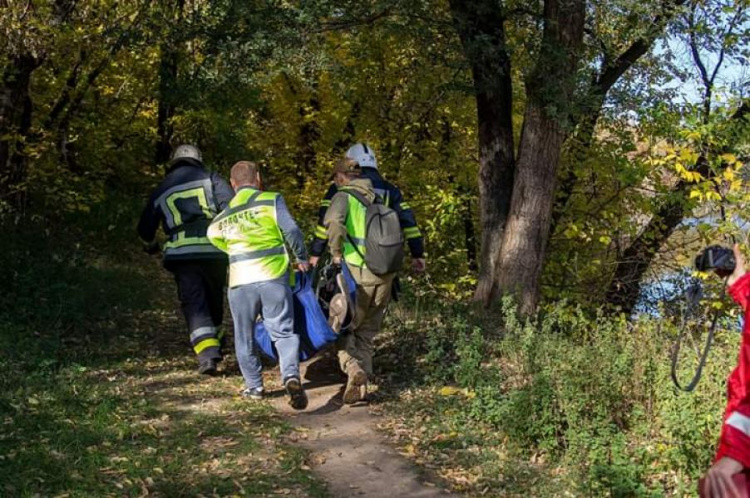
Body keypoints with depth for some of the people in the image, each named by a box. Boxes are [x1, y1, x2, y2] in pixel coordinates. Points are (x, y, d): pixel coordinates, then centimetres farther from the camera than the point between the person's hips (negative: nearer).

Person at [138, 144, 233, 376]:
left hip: (182, 253, 0)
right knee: (214, 300, 20)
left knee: (194, 304, -3)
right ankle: (215, 345, 32)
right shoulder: (211, 179, 11)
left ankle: (207, 354, -17)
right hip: (215, 249, 0)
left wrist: (151, 246, 46)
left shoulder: (161, 191, 18)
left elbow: (145, 228, 26)